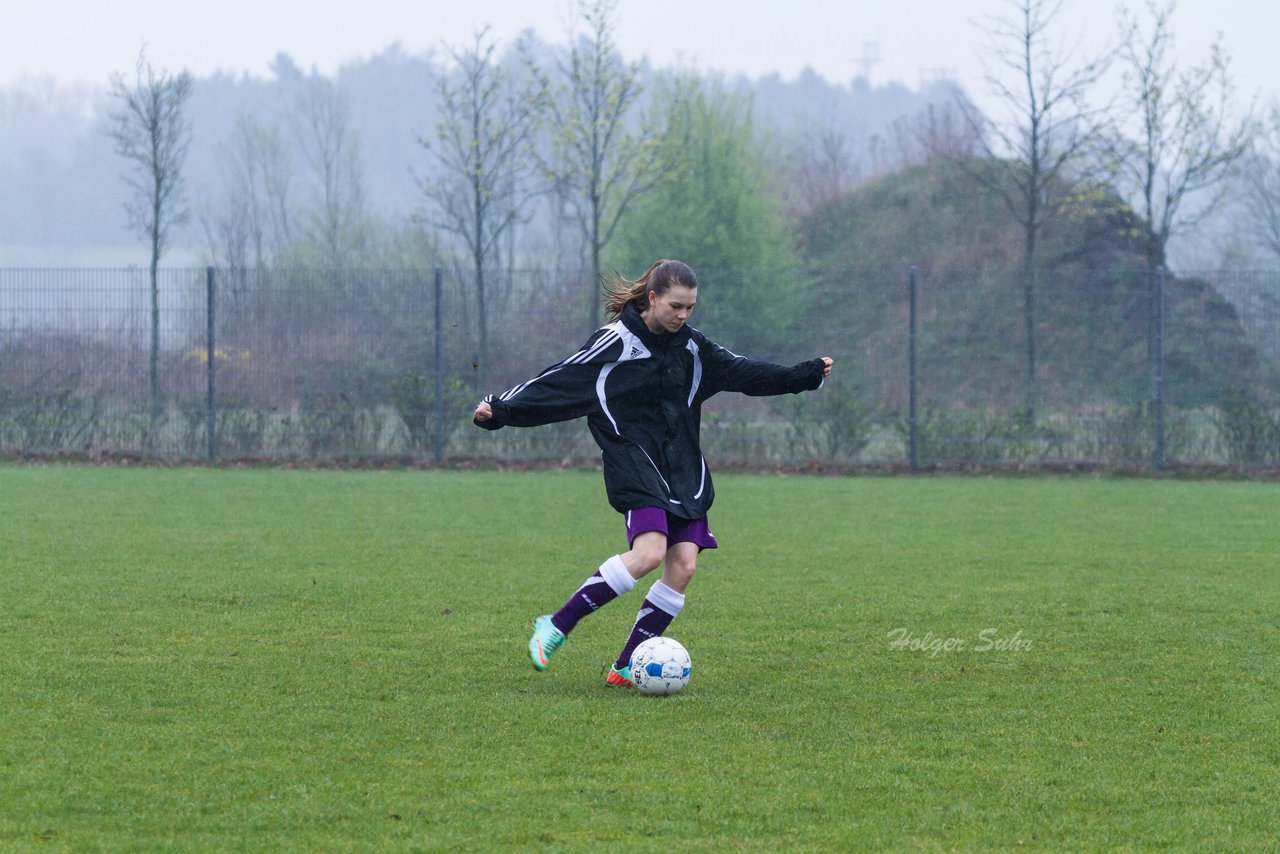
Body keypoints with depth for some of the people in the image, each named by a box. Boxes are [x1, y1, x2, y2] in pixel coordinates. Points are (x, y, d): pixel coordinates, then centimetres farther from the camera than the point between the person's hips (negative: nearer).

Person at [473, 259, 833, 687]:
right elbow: (560, 383, -8)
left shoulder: (691, 345, 9)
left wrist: (806, 375, 18)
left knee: (684, 565, -8)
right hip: (634, 464, -7)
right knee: (649, 553, -27)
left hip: (683, 470, 7)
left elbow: (741, 372, 20)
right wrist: (500, 411, -16)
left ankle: (625, 668, 0)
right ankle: (555, 627, -15)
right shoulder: (615, 343, -8)